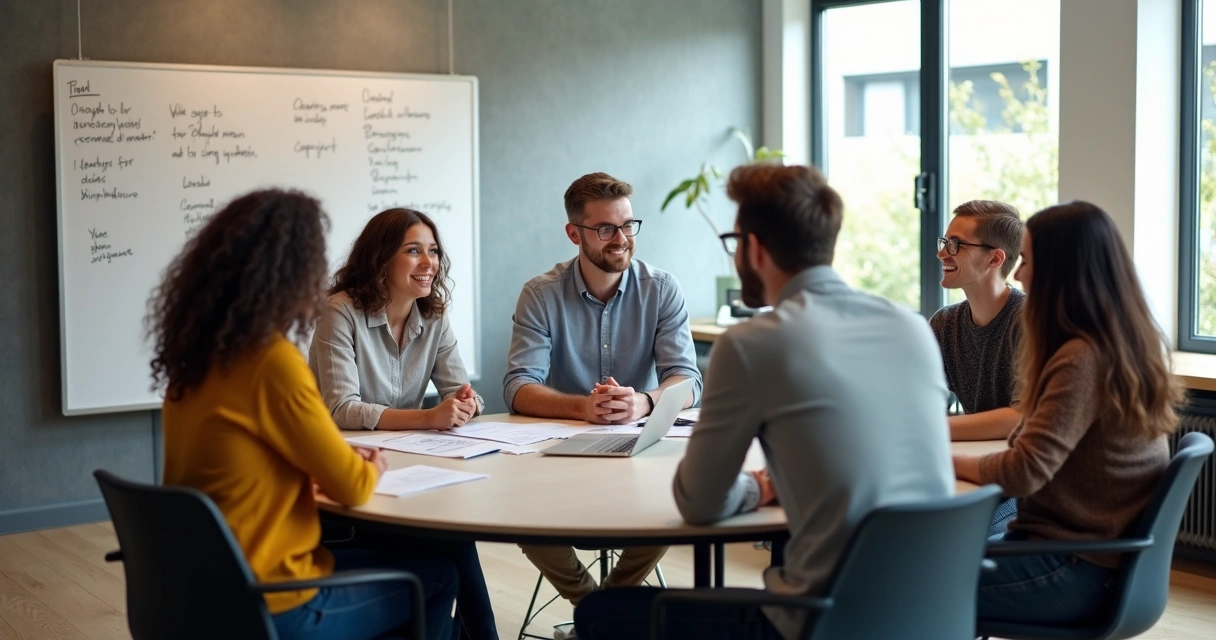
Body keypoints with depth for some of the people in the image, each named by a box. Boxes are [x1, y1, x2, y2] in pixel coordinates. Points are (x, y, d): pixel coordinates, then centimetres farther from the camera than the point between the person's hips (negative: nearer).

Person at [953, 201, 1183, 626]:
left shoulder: (1083, 358, -23)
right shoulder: (1135, 343, 5)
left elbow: (1024, 472, -26)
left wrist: (943, 459, -11)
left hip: (1075, 569, -9)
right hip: (1105, 555, 9)